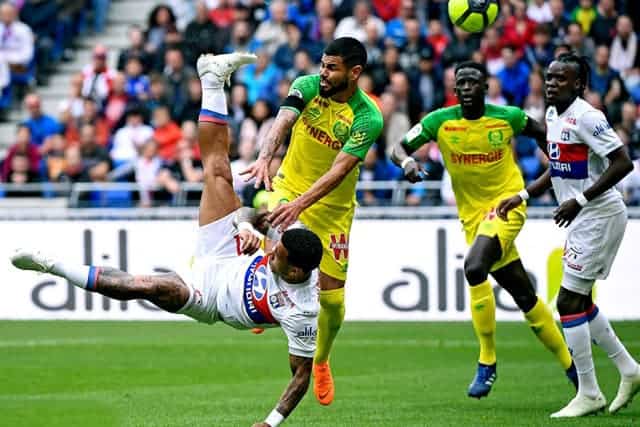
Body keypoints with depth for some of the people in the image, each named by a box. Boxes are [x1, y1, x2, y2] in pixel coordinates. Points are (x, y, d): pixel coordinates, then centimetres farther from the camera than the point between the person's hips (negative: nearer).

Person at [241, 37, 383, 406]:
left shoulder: (368, 118, -19)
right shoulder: (307, 87, -10)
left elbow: (340, 170, -28)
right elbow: (283, 121, -27)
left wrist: (301, 204, -41)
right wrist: (265, 157, -49)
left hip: (333, 206, -1)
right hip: (289, 186, 1)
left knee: (332, 297, 0)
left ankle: (321, 362, 30)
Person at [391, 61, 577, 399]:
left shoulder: (508, 117, -5)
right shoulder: (441, 121, -3)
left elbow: (540, 134, 14)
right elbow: (398, 148, -5)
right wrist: (407, 162, -26)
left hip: (507, 203, -4)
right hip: (472, 215, 4)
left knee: (474, 267, -28)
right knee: (525, 297, 6)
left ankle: (487, 362, -15)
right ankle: (570, 364, 22)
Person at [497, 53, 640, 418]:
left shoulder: (587, 117, -18)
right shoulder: (553, 115, 11)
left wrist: (580, 200, -25)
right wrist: (523, 196, 17)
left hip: (600, 214, -10)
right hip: (584, 219, 10)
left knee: (569, 302, -9)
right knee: (580, 302, 16)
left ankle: (589, 394, -3)